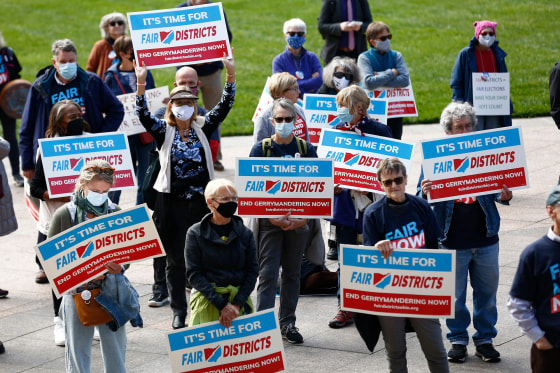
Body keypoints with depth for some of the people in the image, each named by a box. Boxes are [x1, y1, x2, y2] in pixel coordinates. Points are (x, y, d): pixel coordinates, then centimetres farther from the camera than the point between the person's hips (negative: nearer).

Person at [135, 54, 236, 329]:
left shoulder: (202, 129, 6)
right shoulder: (163, 131, 1)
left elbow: (223, 107, -2)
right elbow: (143, 115, -15)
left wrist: (230, 76, -14)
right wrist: (141, 84, -28)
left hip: (201, 202, 2)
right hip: (172, 203, -2)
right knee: (176, 259, 3)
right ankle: (179, 312, 12)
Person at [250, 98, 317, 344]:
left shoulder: (306, 149, 5)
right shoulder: (261, 149, 1)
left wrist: (304, 217, -10)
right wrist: (273, 217, -14)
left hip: (299, 220, 2)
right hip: (269, 220, -2)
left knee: (292, 273, 9)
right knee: (268, 273, -6)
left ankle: (287, 323, 17)